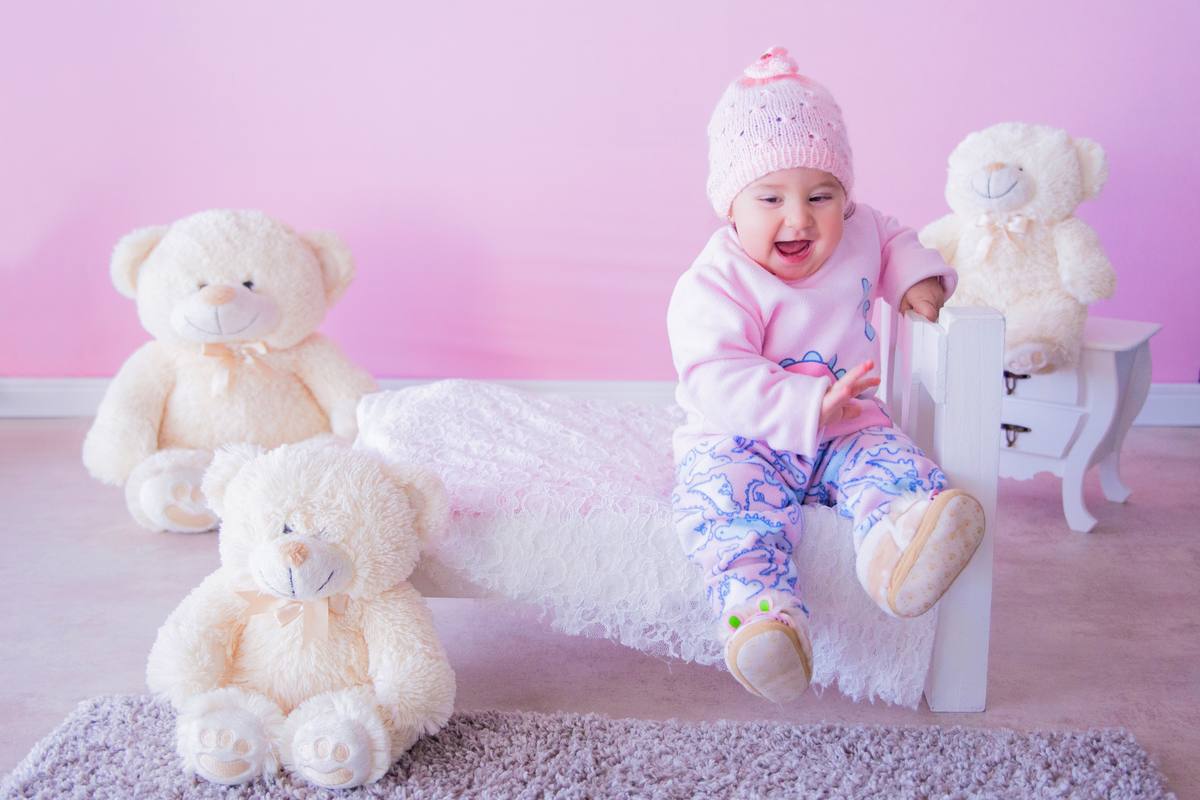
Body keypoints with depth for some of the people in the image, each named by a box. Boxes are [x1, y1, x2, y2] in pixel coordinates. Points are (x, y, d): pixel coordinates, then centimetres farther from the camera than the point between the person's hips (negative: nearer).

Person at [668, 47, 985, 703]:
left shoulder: (857, 235, 2)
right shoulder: (715, 284, -17)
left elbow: (892, 239, 28)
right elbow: (714, 378, -28)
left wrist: (916, 275, 5)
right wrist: (807, 406, -40)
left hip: (842, 432, 4)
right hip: (743, 439, -4)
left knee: (898, 468, -25)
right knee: (724, 497, -34)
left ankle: (896, 552, -53)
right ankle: (766, 611, -48)